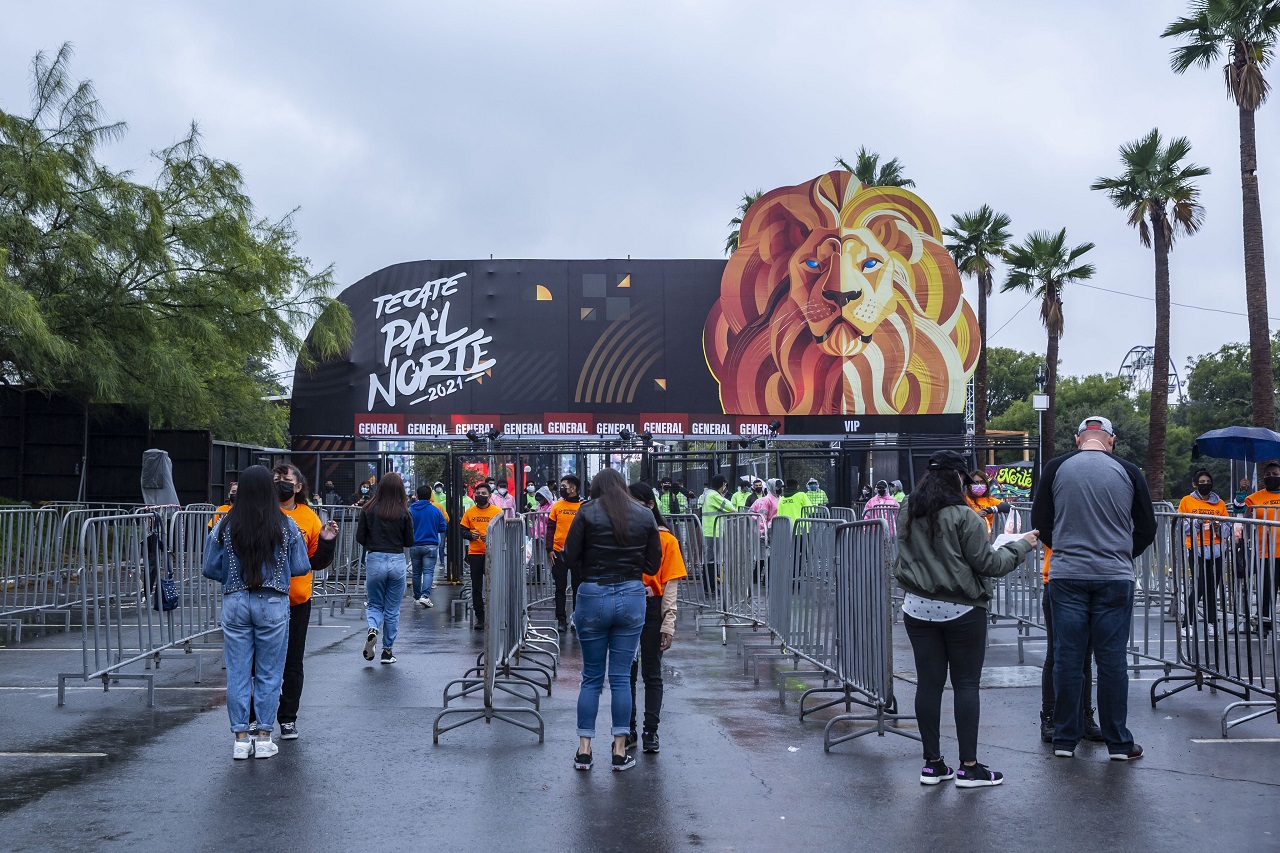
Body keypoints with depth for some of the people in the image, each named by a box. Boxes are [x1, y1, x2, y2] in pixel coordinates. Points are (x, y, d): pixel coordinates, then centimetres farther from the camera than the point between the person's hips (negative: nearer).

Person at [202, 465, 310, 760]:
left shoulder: (225, 525, -3)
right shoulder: (287, 526, -5)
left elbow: (210, 569, 1)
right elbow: (301, 567, 0)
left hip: (235, 603, 1)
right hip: (274, 604, -1)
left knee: (238, 672, 8)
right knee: (269, 672, 8)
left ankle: (240, 738, 12)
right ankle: (263, 738, 12)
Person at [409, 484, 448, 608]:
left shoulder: (410, 510, -4)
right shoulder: (435, 510, -4)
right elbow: (443, 528, 1)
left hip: (415, 545, 1)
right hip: (431, 545, -1)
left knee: (416, 572, 13)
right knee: (428, 571, -5)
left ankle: (417, 597, 21)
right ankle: (425, 596, -21)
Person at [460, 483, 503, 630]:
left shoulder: (497, 512, 2)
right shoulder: (469, 512, 8)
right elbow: (463, 531, 9)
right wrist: (471, 535, -11)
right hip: (475, 553, 2)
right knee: (476, 587, 6)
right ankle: (480, 617, 13)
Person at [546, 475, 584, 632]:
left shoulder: (583, 506, -2)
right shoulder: (557, 506, 3)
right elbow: (550, 528, 5)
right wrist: (549, 549, -3)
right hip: (558, 553, 1)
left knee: (578, 588, 8)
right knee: (560, 588, 7)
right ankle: (561, 619, 13)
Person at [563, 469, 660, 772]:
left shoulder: (587, 513, -3)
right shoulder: (645, 516, 4)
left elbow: (570, 558, -6)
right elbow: (652, 565, 5)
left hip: (593, 596, -1)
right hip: (632, 597, 1)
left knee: (591, 677, 9)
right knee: (621, 677, 8)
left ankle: (584, 749, 12)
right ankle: (620, 751, 11)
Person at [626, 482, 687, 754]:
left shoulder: (666, 539, -3)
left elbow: (670, 586, -5)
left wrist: (668, 624, -10)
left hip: (652, 609, -3)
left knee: (652, 673, 4)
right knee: (626, 672, 7)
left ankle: (650, 731, 11)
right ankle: (628, 730, 17)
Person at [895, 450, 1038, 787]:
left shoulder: (906, 515, 6)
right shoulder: (962, 516, -14)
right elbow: (987, 563, -10)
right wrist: (1021, 546, 4)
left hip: (918, 608, 5)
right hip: (961, 611, -5)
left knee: (928, 683, 8)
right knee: (966, 684, 3)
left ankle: (932, 763, 13)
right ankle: (968, 767, 5)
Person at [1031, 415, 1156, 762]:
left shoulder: (1056, 468, 0)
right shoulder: (1128, 472, 0)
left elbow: (1040, 521, 5)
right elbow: (1147, 528, 7)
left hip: (1066, 576, 0)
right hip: (1114, 578, 0)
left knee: (1067, 658, 6)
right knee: (1112, 660, 6)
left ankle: (1065, 740, 13)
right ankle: (1118, 743, 13)